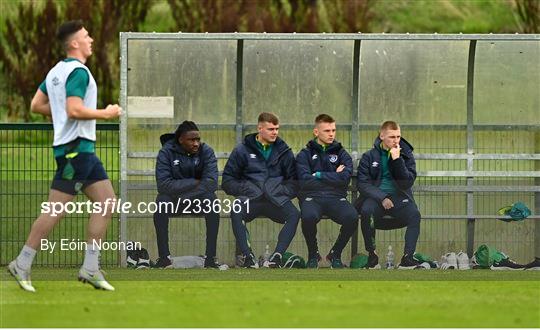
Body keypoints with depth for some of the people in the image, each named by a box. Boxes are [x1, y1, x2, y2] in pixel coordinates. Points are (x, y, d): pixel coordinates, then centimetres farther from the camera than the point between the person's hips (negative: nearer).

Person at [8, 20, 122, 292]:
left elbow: (36, 105, 18)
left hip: (83, 149, 10)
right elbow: (74, 110, -25)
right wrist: (105, 114, -13)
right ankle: (22, 264, 2)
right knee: (56, 210, -6)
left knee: (107, 203, 7)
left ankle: (90, 268, 6)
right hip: (74, 148, -10)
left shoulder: (57, 71, 15)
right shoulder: (78, 71, -15)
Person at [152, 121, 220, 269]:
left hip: (198, 201, 0)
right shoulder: (167, 152, -10)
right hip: (173, 201, 0)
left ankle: (211, 258, -32)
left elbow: (211, 183, -20)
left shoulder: (206, 152, -8)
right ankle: (164, 257, -28)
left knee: (211, 199, -32)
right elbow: (163, 184, -21)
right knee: (161, 201, -32)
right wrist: (194, 183, -22)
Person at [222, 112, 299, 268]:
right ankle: (248, 256, -36)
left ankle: (277, 256, -34)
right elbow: (228, 181, 9)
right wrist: (245, 189, -6)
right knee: (236, 213, -35)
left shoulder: (284, 151, 15)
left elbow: (294, 180, 18)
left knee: (294, 215, -31)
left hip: (277, 199, 1)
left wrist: (283, 191, -1)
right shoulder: (242, 150, 10)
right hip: (251, 199, -1)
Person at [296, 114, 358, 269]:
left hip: (336, 198, 2)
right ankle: (313, 255, -8)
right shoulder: (305, 154, 12)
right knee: (308, 216, -38)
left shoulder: (342, 154, 16)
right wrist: (333, 177, -1)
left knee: (352, 217, -31)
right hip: (312, 197, -2)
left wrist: (319, 175, -4)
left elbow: (344, 178, -4)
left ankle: (335, 254, -4)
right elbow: (305, 181, -5)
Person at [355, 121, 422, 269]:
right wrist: (381, 197, -16)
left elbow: (407, 183, -5)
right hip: (375, 196, -1)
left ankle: (407, 258, -29)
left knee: (414, 214, -29)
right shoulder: (369, 156, 4)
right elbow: (362, 183, -2)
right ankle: (371, 255, -19)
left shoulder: (406, 155, 6)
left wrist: (397, 161, -16)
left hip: (398, 197, 1)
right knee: (366, 211, -34)